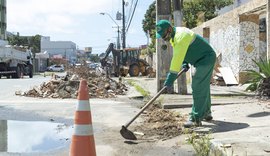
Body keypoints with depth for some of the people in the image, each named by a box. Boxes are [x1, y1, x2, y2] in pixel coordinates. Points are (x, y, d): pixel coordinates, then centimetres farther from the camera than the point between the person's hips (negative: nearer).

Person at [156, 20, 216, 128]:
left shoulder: (181, 36, -28)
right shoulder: (174, 35, 4)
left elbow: (177, 58, -34)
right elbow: (179, 54, 17)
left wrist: (170, 78, -35)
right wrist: (185, 63, -2)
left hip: (206, 59, -11)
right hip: (202, 61, 11)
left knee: (198, 89, -14)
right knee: (203, 87, 20)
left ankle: (196, 119, -13)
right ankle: (206, 114, 33)